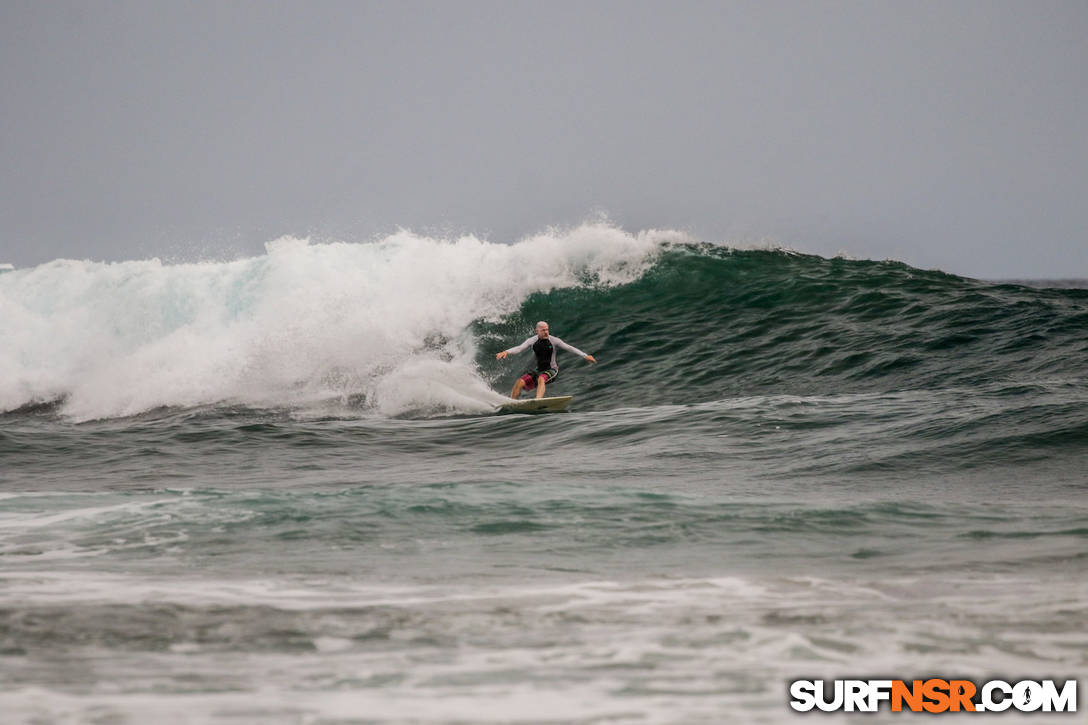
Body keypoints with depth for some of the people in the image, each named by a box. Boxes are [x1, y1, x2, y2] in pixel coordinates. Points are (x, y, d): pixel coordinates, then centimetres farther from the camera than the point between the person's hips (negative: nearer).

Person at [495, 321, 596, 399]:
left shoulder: (553, 340, -9)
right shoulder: (533, 341, -3)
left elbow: (569, 348, -11)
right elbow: (520, 348, -13)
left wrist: (585, 356, -17)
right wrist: (506, 352, -32)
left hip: (551, 370, -4)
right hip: (538, 370, 4)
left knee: (541, 379, -37)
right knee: (520, 382, -13)